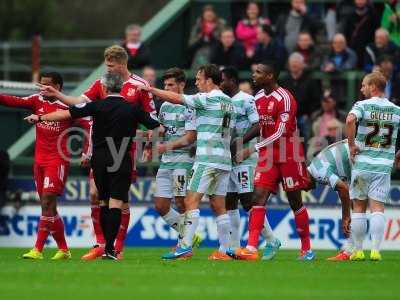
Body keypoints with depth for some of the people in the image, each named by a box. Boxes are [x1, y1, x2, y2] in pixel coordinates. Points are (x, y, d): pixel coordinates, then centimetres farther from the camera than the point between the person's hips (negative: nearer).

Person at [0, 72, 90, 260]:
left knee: (47, 204, -13)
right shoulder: (37, 101, 8)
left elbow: (88, 127, -6)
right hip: (39, 161, 7)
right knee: (48, 207, 8)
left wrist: (86, 153, -11)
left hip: (58, 161, -7)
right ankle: (63, 250, 17)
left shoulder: (68, 106, -7)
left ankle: (38, 250, -15)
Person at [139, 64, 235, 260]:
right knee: (218, 205, 9)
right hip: (224, 159, 8)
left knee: (191, 200, -10)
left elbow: (176, 99, -8)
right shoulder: (228, 102, 16)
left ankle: (186, 246, -17)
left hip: (207, 159, -8)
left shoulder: (207, 99, -8)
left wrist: (150, 89, 1)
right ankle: (224, 250, 6)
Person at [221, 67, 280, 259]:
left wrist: (239, 142, -22)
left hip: (244, 157, -9)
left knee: (248, 201, -10)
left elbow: (257, 126, -16)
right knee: (229, 202, 6)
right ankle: (234, 247, 9)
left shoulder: (246, 100, -9)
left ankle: (271, 241, 0)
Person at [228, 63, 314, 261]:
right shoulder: (259, 98, 8)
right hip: (268, 156, 6)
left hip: (289, 156, -6)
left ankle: (307, 249, 18)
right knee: (259, 197, -8)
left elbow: (280, 133, -22)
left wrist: (252, 149, -25)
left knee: (295, 201, 4)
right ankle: (251, 248, -16)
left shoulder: (284, 98, -17)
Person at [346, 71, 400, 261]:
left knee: (359, 208, 8)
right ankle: (376, 250, -9)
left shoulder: (363, 106, -6)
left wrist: (351, 145, -14)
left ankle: (358, 251, 9)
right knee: (378, 208, 0)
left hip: (362, 165, -2)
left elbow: (350, 120, -26)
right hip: (384, 166, 2)